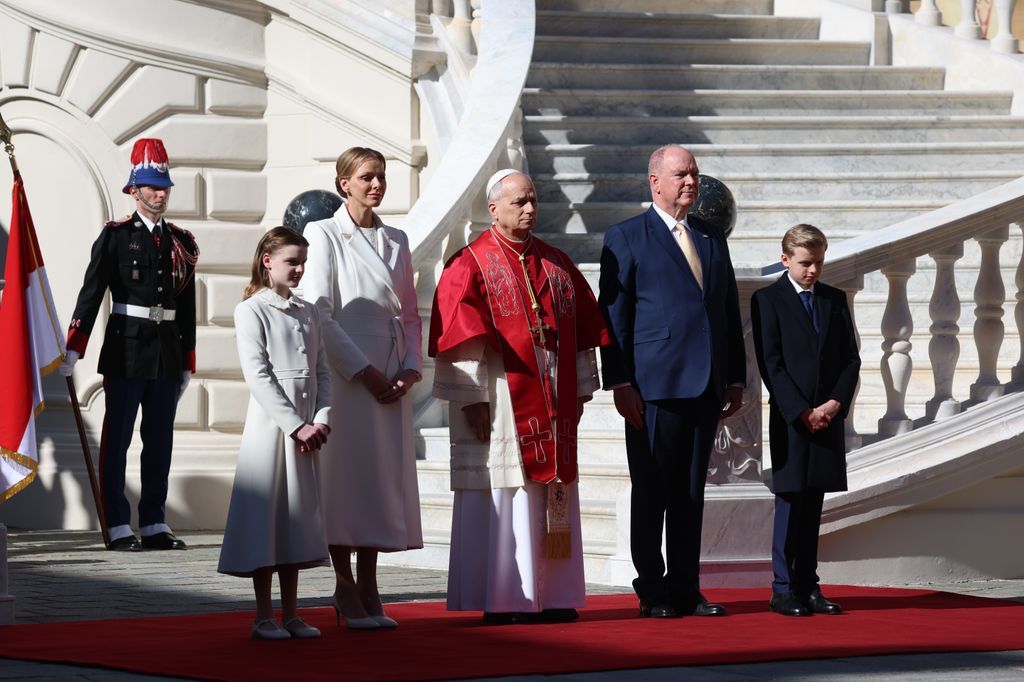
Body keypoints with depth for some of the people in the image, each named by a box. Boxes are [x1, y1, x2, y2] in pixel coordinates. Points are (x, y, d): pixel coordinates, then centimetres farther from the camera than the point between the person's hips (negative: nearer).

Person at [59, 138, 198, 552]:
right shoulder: (116, 236, -2)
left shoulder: (181, 243, 11)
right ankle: (119, 528, 2)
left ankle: (154, 525, 13)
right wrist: (72, 350, -14)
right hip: (126, 349, -5)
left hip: (167, 353, 5)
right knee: (117, 439, -1)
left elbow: (187, 307, 14)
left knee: (160, 440, 7)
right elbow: (91, 294, -7)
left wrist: (187, 363, 13)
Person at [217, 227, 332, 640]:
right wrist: (296, 426, -16)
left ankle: (290, 614, 14)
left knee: (297, 520, 8)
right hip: (270, 425, -6)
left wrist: (322, 420, -6)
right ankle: (264, 617, 2)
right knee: (265, 518, -3)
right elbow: (258, 376, -12)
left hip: (305, 431, 6)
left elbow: (322, 372, 11)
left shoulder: (308, 313, 14)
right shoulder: (252, 311, -5)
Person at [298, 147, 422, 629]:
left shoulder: (396, 241, 15)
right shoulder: (324, 236, -2)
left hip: (391, 383, 5)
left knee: (384, 478, 4)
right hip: (344, 376, -5)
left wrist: (410, 369, 0)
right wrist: (365, 372, -13)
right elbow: (320, 315, -9)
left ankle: (368, 591, 8)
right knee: (347, 477, -6)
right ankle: (346, 591, 0)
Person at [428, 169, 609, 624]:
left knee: (553, 496, 6)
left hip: (552, 404, 6)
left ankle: (551, 595, 11)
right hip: (499, 402, -6)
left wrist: (580, 389, 9)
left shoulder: (556, 264, 14)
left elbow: (584, 327, 15)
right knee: (502, 498, -5)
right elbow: (458, 333, -10)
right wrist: (471, 398, -16)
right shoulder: (471, 265, -3)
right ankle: (501, 600, -2)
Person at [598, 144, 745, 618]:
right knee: (651, 492, 0)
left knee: (691, 491, 8)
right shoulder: (626, 239, 0)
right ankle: (653, 593, 5)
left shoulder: (713, 239, 17)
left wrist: (736, 378, 12)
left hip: (706, 386, 5)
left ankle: (686, 591, 12)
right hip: (654, 385, -5)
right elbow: (613, 316, -4)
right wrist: (620, 383, -12)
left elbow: (730, 312, 18)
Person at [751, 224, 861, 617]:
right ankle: (784, 589, -1)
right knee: (790, 503, -4)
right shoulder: (768, 300, -1)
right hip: (790, 418, -4)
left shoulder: (835, 300, 13)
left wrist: (835, 403, -5)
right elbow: (771, 365, -7)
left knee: (813, 506, 7)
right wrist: (802, 412, -13)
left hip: (829, 416, 4)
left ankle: (808, 586, 10)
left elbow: (851, 359, 10)